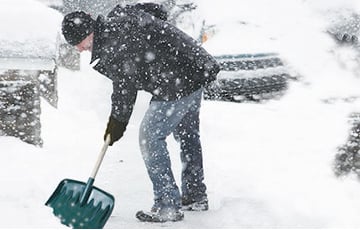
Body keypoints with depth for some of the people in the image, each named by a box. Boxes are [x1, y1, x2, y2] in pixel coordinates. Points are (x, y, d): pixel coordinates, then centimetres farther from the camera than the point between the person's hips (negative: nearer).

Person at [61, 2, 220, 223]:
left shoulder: (113, 48, -19)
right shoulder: (118, 15, 8)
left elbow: (125, 88, -12)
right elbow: (158, 10, 20)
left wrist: (117, 122, 1)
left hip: (178, 83, -11)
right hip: (197, 70, 11)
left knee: (150, 137, -5)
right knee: (187, 134, 20)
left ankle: (168, 207, -2)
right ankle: (196, 197, 33)